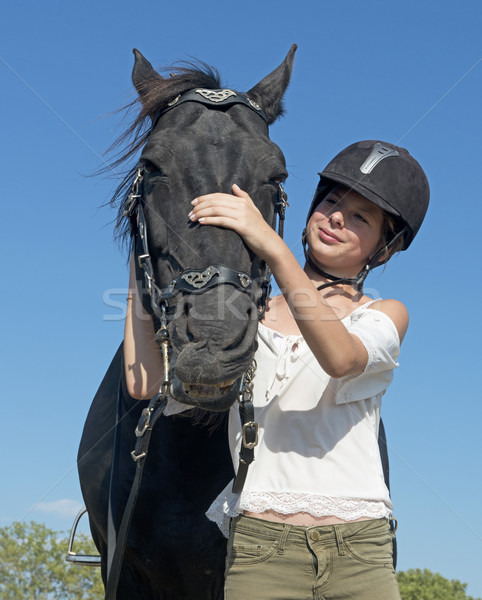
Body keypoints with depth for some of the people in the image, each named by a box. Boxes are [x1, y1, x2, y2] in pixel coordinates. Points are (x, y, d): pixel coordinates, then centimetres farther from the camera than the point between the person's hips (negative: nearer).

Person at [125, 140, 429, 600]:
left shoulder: (385, 316, 9)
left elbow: (341, 358, -16)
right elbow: (147, 381, -4)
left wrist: (272, 246, -25)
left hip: (361, 554, 0)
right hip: (260, 550, 0)